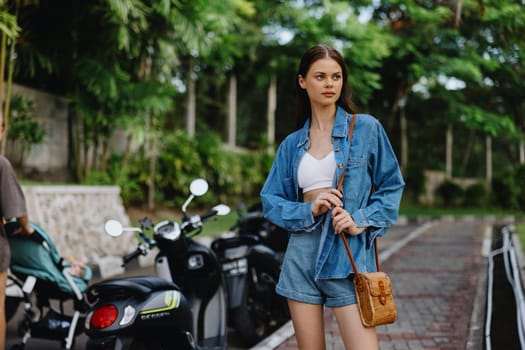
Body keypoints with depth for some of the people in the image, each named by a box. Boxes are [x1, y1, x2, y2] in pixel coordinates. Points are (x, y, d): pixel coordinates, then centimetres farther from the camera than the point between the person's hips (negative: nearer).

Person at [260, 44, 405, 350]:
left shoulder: (366, 128, 3)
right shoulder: (292, 144, 11)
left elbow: (392, 186, 3)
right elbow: (270, 200, 9)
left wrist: (361, 221, -12)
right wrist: (309, 210, -9)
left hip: (350, 256, -3)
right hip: (302, 255, 3)